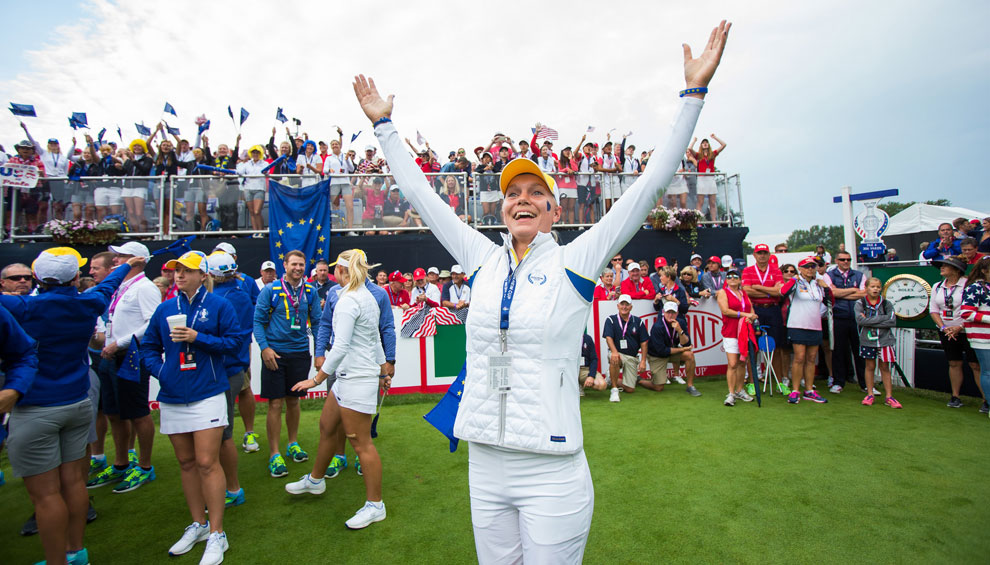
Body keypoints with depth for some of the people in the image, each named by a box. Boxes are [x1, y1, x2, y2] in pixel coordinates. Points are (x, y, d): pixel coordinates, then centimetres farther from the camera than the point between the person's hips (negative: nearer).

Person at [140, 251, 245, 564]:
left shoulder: (218, 305, -4)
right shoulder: (165, 308, 9)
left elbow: (235, 341, -8)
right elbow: (149, 346, 17)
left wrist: (198, 337, -17)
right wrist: (159, 370, 0)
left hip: (207, 395, -5)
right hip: (172, 398, 5)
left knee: (207, 463, -5)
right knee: (186, 463, 15)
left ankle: (217, 534, 8)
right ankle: (198, 524, 32)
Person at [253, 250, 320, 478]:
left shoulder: (310, 292, 3)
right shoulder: (270, 290, -5)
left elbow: (317, 322, 9)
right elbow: (258, 321, -2)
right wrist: (264, 348, -13)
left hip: (300, 352, 3)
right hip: (275, 354, -2)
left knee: (293, 400, 15)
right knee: (275, 403, 0)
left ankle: (293, 444, 32)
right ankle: (274, 455, 12)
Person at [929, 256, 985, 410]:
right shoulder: (937, 287, 7)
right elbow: (933, 310, 7)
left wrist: (960, 327, -18)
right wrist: (943, 328, -5)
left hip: (967, 331, -4)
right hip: (946, 332, 4)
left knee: (976, 365, -4)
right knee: (954, 364, 10)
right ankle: (955, 397, 16)